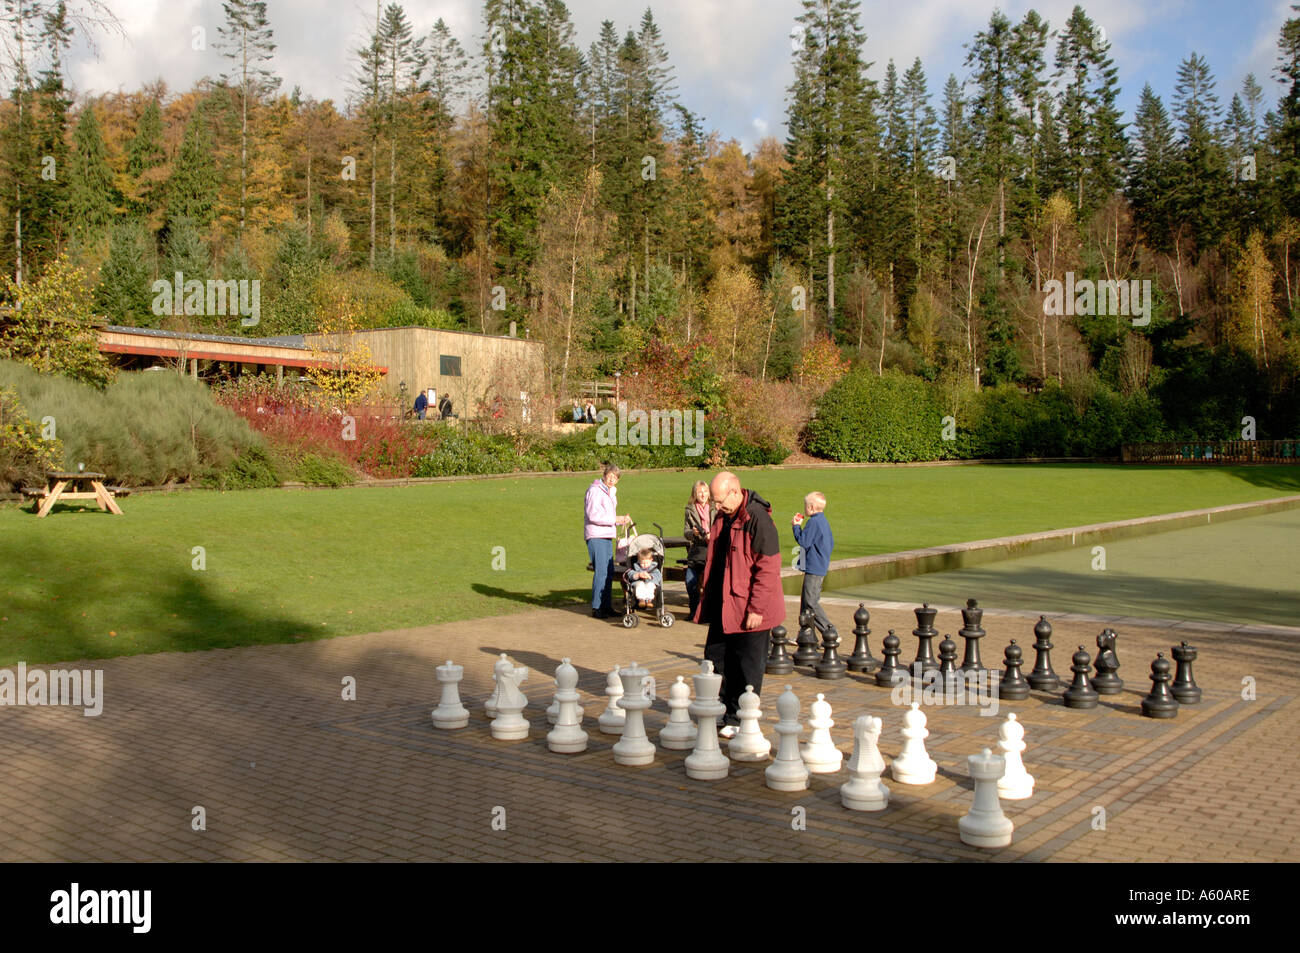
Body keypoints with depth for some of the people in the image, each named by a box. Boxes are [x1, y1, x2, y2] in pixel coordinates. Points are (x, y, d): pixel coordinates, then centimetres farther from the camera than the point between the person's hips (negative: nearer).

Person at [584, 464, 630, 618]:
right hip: (596, 536, -9)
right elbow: (593, 515, -18)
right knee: (601, 571, -13)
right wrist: (614, 519, -16)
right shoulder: (594, 490, -9)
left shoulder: (610, 492, 20)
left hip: (607, 536, 9)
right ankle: (596, 608, -10)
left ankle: (607, 606, 17)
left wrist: (622, 520, 12)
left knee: (609, 572, 10)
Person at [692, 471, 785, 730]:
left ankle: (738, 719, 15)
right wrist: (707, 595, 17)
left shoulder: (758, 519, -19)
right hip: (722, 606, 8)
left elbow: (768, 568, -20)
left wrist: (756, 608, -20)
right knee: (715, 658, 14)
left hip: (749, 611, -8)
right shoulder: (722, 517, 8)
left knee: (747, 666, 4)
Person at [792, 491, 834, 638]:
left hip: (814, 568, -10)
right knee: (806, 600, 13)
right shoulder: (824, 521, 15)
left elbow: (803, 542, -18)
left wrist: (797, 526, -6)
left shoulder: (813, 522, -15)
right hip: (822, 567, 10)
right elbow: (831, 543, 21)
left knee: (811, 602, -9)